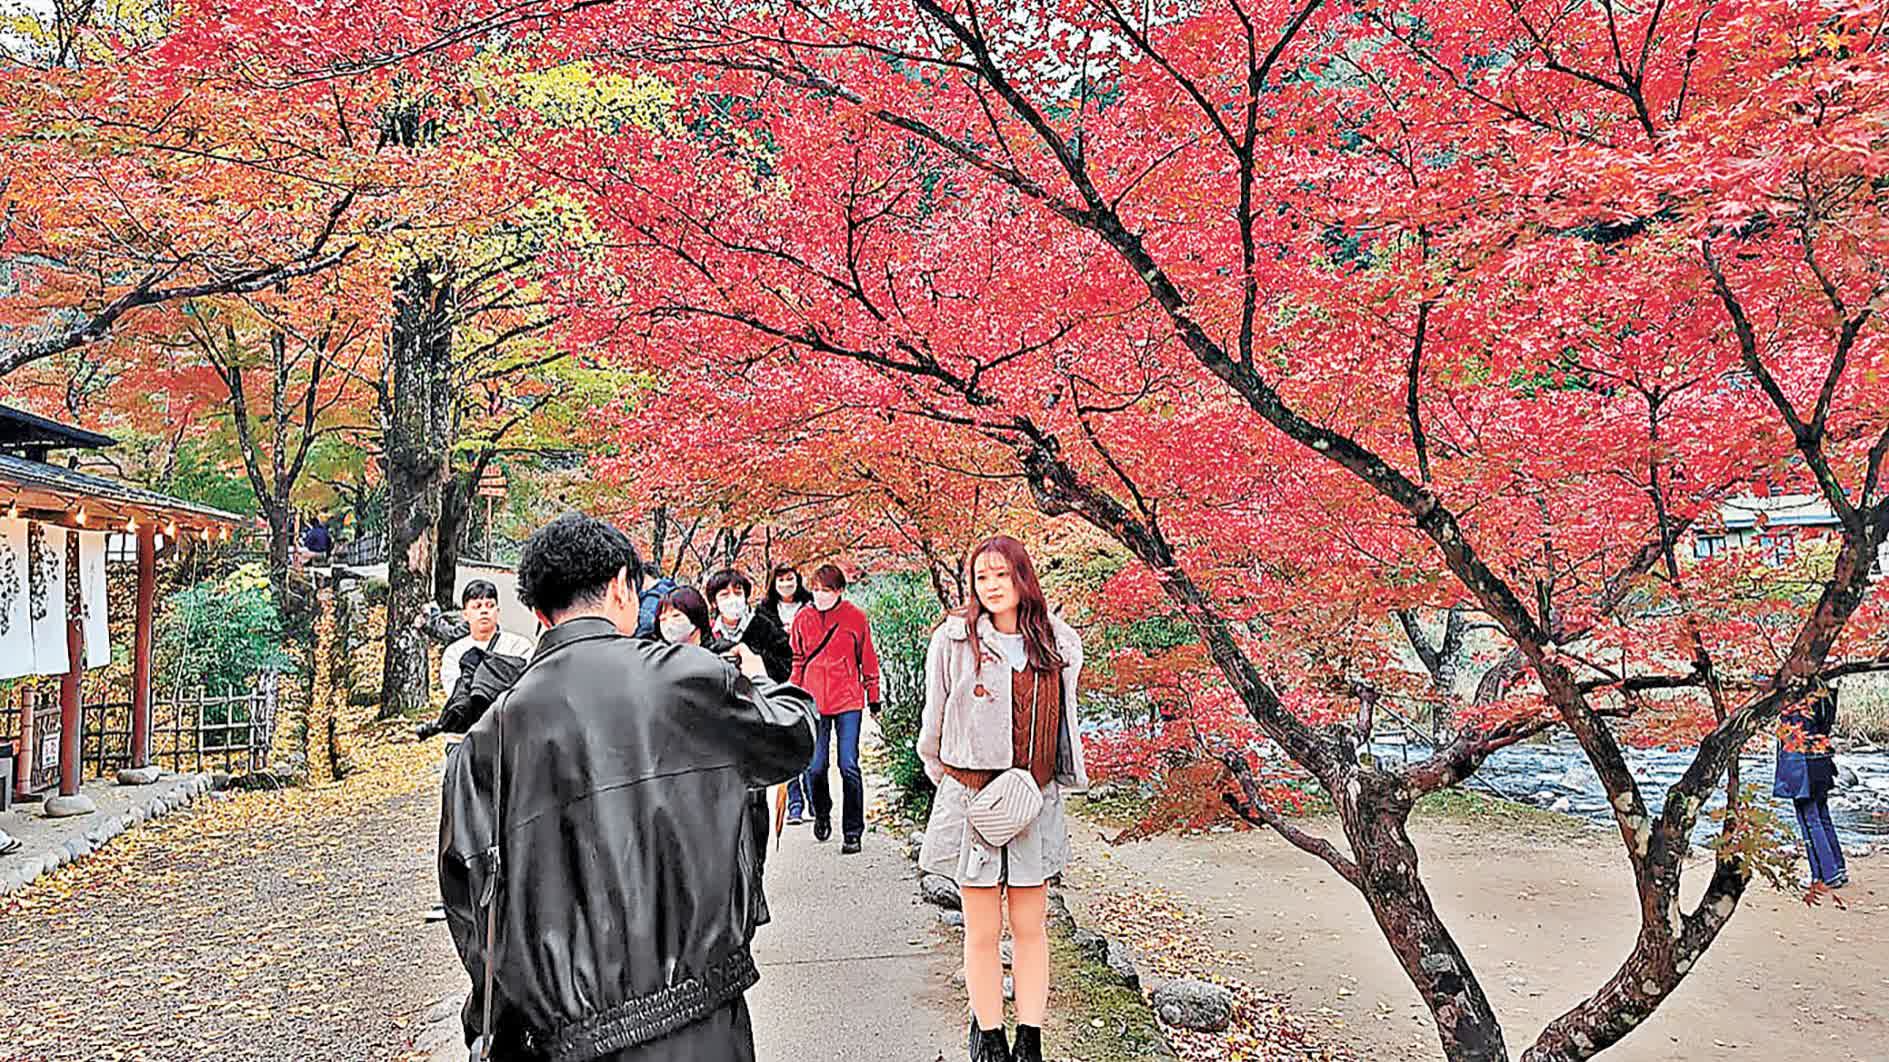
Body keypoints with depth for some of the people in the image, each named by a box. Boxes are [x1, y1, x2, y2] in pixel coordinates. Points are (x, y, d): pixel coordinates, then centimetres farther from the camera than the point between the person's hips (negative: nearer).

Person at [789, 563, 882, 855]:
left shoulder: (855, 618, 0)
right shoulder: (803, 619, 5)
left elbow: (868, 659, 7)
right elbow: (797, 661, 13)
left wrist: (874, 699, 9)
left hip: (847, 701, -2)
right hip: (813, 701, 2)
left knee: (849, 767, -4)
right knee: (814, 767, 1)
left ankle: (852, 832, 7)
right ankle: (821, 814, 31)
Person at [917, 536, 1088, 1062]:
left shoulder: (1059, 645, 4)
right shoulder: (955, 639, -5)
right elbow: (935, 719, 5)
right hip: (972, 798, -2)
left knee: (1030, 927, 9)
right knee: (982, 930, 6)